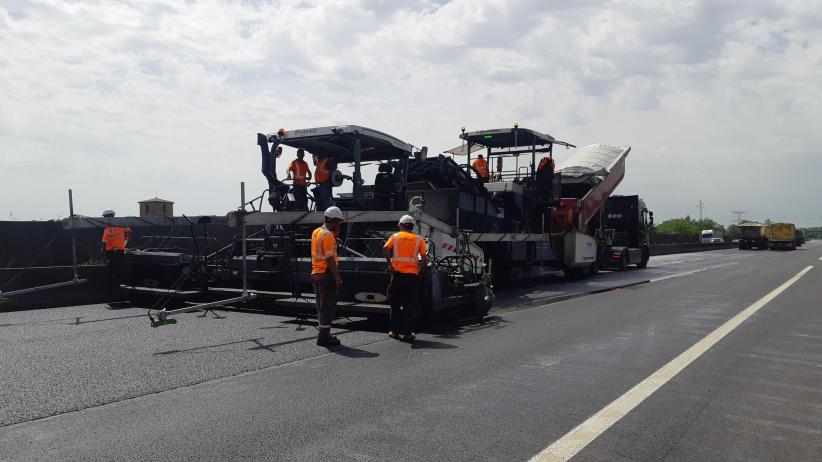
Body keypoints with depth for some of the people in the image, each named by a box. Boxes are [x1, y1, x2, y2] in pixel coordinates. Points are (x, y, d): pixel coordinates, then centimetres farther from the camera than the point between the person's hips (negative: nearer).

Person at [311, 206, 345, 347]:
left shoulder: (316, 232, 12)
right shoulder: (328, 235, -16)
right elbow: (330, 258, -20)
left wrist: (335, 232, 10)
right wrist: (337, 277, -18)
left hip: (316, 273, 9)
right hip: (326, 274, -9)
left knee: (322, 305, 16)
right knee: (328, 306, -3)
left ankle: (324, 334, 24)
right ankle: (324, 336, 0)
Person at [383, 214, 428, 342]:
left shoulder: (395, 236, 7)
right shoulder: (419, 239, 8)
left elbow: (385, 249, -11)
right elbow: (424, 259, -1)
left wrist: (389, 264, -4)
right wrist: (420, 269, 11)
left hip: (397, 274, 0)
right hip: (412, 275, 0)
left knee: (395, 304, 12)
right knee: (409, 305, 6)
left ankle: (395, 331, 15)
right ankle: (408, 332, 3)